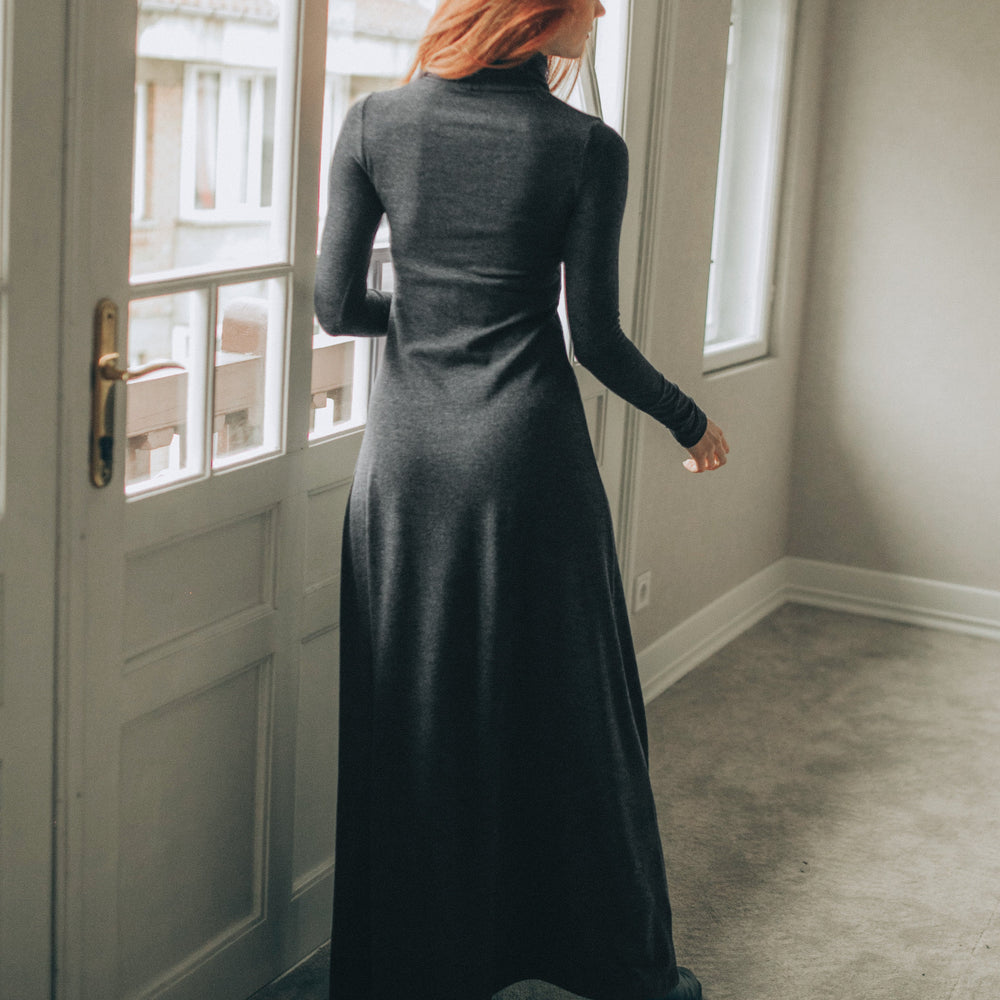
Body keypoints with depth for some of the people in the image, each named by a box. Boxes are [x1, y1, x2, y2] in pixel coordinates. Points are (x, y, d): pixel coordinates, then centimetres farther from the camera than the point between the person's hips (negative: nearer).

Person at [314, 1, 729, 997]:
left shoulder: (374, 123, -2)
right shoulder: (586, 147, -9)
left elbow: (336, 306, -1)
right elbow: (596, 338, -7)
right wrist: (690, 422, 9)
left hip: (405, 449, 3)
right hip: (528, 452, -2)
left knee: (410, 717, 14)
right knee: (570, 712, 11)